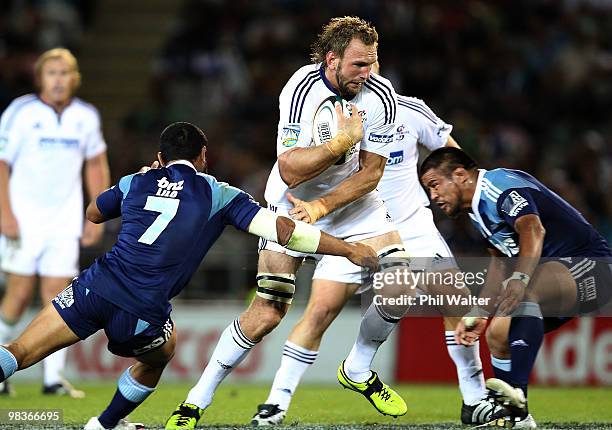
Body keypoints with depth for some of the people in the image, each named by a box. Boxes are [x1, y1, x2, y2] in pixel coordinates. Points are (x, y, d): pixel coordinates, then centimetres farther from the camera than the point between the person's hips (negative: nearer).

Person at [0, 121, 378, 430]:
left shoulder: (136, 183, 15)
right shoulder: (218, 195, 8)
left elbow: (94, 213, 36)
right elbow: (281, 230, 2)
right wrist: (350, 249, 9)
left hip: (96, 288, 1)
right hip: (142, 314, -1)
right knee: (159, 354, 33)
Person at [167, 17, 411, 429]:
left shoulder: (381, 96, -15)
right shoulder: (301, 90, -24)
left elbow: (370, 173, -12)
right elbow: (290, 171, -27)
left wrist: (321, 206, -22)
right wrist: (343, 141, -36)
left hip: (352, 203, 3)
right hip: (292, 204, -3)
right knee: (268, 312, -10)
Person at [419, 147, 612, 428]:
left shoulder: (501, 186, -17)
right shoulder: (478, 207, 14)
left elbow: (533, 230, -36)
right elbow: (501, 261, 26)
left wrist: (520, 280, -51)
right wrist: (478, 313, 22)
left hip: (589, 265, -11)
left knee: (522, 292, -36)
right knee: (498, 333, 1)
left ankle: (516, 393, -48)